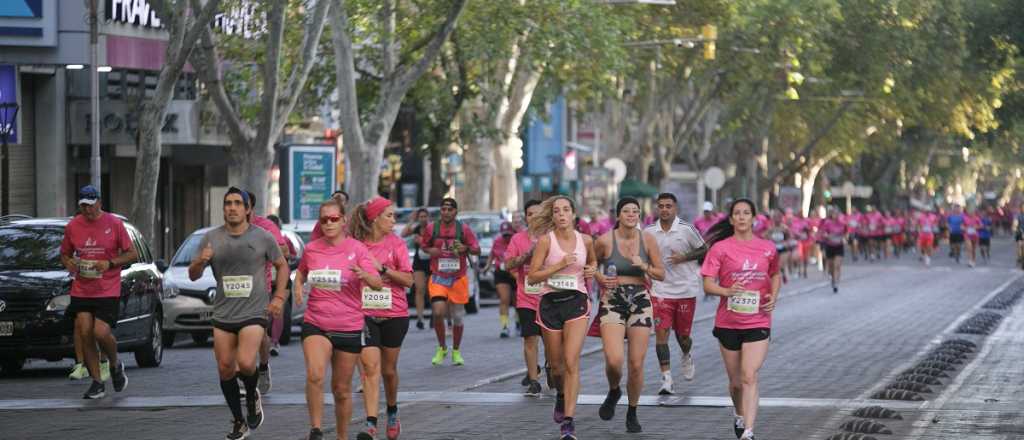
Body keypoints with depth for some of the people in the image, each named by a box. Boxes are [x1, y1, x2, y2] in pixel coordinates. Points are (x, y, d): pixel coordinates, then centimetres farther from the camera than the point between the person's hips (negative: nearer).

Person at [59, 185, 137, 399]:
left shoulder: (114, 224, -3)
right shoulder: (73, 226, 6)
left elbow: (133, 254, 0)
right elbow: (64, 254, 18)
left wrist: (110, 264, -14)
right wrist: (69, 263, -5)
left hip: (108, 290, -3)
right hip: (81, 290, 3)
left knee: (101, 332, -15)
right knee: (84, 332, -5)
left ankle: (115, 364, 17)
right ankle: (97, 382, 6)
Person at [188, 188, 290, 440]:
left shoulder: (263, 238, -1)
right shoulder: (211, 238, 3)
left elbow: (282, 266, 13)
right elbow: (193, 276, 5)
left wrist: (279, 298, 2)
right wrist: (200, 261, -17)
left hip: (254, 313, -3)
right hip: (223, 315, 3)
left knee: (245, 363, -22)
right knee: (225, 370, 5)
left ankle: (252, 396, 11)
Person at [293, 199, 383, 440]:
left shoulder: (357, 249, -4)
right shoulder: (311, 249, 4)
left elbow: (377, 284, -13)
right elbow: (301, 271, 25)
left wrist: (364, 274, -35)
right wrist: (297, 287, 3)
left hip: (349, 327, -1)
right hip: (315, 325, 1)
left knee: (342, 389, 9)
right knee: (315, 376, -25)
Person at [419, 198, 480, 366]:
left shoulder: (463, 229, -2)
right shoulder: (431, 228, 1)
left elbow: (477, 250, 1)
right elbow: (423, 245, 15)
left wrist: (466, 248, -20)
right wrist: (429, 251, -8)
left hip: (458, 279, 0)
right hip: (438, 278, 0)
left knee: (458, 317, 7)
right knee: (438, 312, -15)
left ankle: (456, 351, 26)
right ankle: (442, 348, 7)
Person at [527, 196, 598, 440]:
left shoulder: (585, 240, 3)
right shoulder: (546, 240, -6)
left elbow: (593, 261, 26)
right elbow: (532, 277, -9)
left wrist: (592, 270, 4)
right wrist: (559, 265, -18)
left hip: (577, 302, 0)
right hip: (550, 302, 0)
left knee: (571, 362, -14)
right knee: (556, 365, 11)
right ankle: (561, 396, 45)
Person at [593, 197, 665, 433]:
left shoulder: (647, 240, 0)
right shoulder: (605, 241, -5)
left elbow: (661, 274, 6)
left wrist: (645, 267, -13)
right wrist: (599, 278, -8)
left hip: (640, 302, 2)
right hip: (612, 301, -2)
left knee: (637, 364, 0)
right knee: (614, 361, -18)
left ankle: (632, 413, 21)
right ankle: (613, 392, 16)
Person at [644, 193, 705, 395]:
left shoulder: (687, 229, -6)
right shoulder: (648, 232, 1)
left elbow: (704, 251, 1)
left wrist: (684, 258, -13)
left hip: (686, 289, -1)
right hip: (660, 290, 1)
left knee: (683, 334, 9)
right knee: (661, 333, -10)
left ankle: (687, 357, 44)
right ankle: (666, 379, -7)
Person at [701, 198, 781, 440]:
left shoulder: (767, 248, 3)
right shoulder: (720, 248, -3)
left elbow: (775, 275, 21)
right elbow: (708, 284, -5)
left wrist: (773, 296, 2)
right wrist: (727, 291, -25)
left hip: (758, 322, 0)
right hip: (728, 322, 1)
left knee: (749, 377, -15)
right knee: (736, 381, 12)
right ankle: (739, 415, 42)